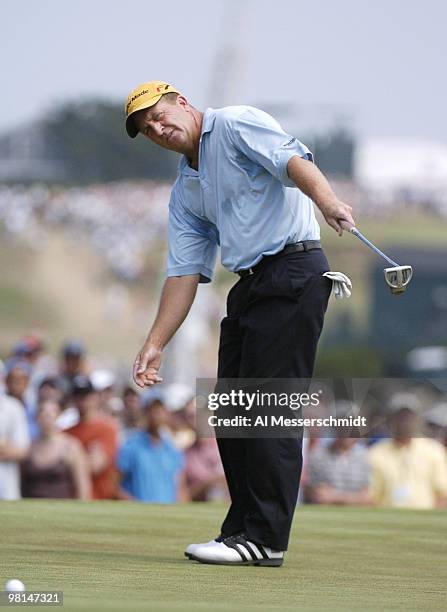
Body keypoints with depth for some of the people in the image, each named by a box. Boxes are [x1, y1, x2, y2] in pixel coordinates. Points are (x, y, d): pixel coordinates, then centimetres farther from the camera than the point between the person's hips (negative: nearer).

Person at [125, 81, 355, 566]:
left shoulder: (237, 126, -3)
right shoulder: (185, 193, 21)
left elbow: (291, 159, -21)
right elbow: (184, 272, 18)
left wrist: (327, 201, -41)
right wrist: (155, 344, 9)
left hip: (293, 271, -9)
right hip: (248, 286, 9)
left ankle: (266, 539, -11)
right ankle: (243, 528, 13)